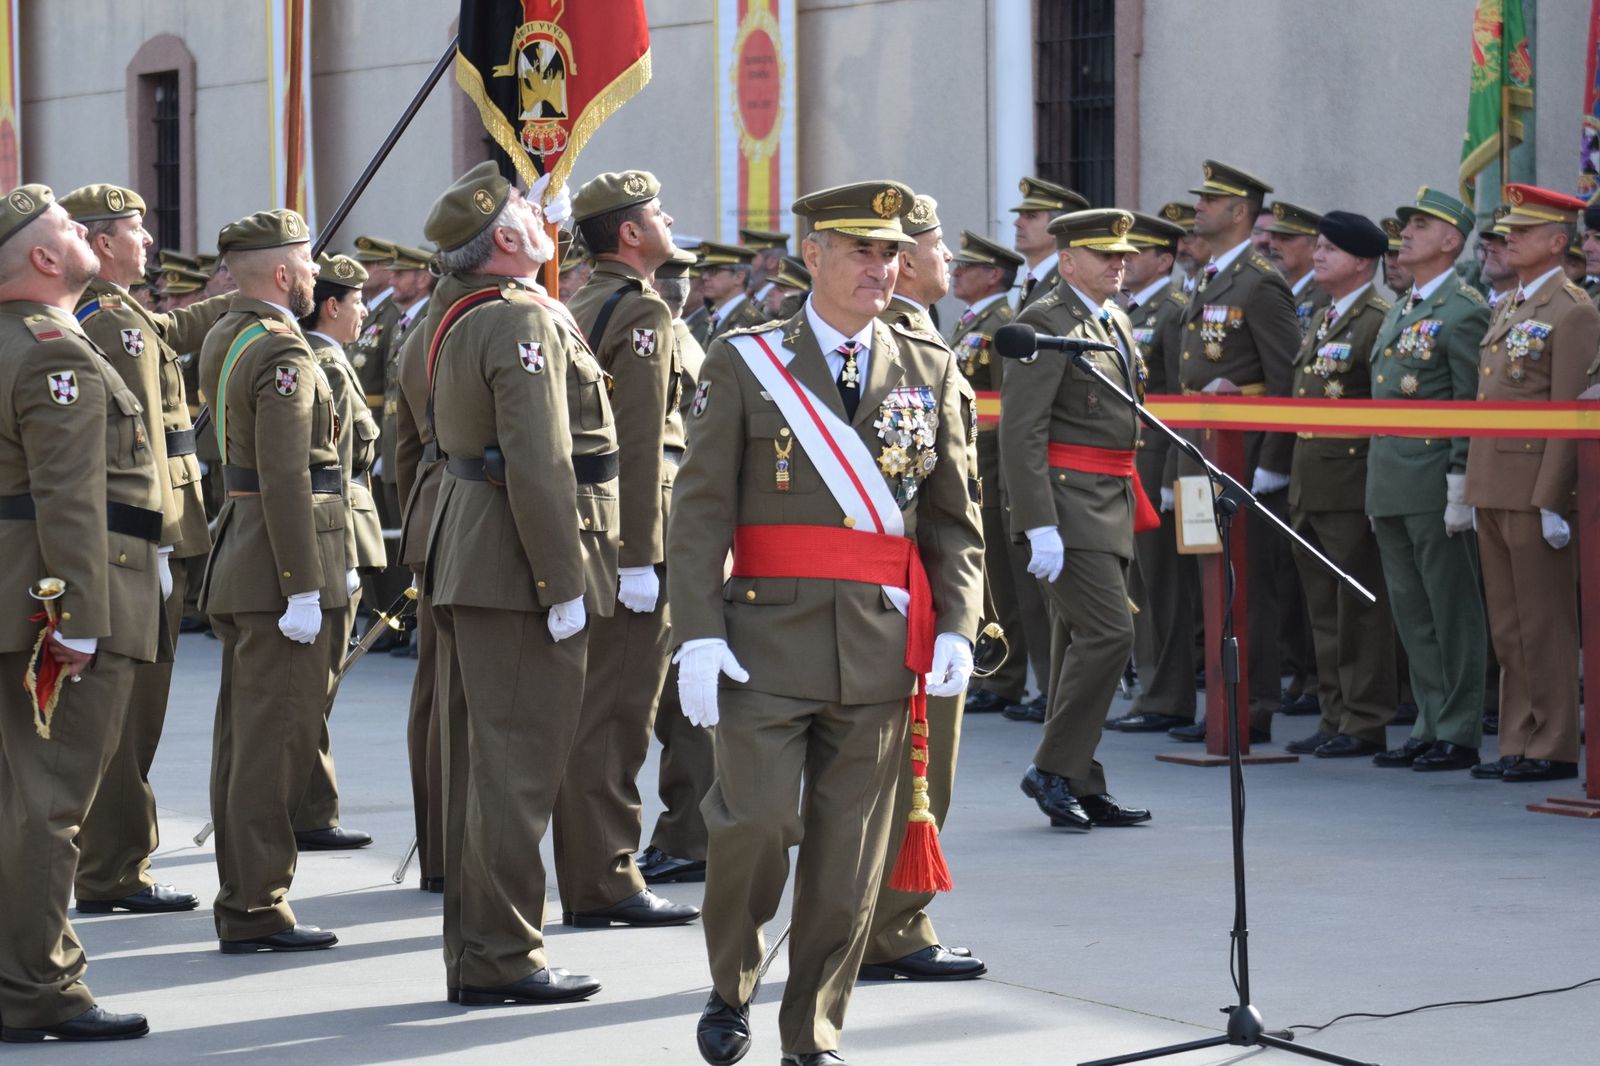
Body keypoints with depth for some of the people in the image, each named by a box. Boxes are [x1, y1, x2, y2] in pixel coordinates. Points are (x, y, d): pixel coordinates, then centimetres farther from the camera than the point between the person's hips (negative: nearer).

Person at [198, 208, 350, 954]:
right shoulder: (283, 353, -16)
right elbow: (285, 479, -22)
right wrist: (303, 588, -22)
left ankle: (242, 897, 20)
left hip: (238, 558, 10)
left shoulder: (223, 339, 13)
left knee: (245, 735, 13)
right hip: (279, 566, -10)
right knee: (277, 738, -7)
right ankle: (255, 911, -5)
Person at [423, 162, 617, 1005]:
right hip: (519, 569, -10)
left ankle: (474, 953, 19)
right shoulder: (525, 321, -16)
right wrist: (562, 586, -21)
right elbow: (539, 465, -22)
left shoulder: (462, 322, 16)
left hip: (469, 559, 10)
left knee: (477, 761, 13)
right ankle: (502, 959, -4)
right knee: (520, 765, -6)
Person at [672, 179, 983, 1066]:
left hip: (882, 649, 3)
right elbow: (699, 510, -2)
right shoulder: (744, 363, 2)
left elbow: (954, 517, 12)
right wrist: (699, 633, -12)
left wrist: (955, 626, -1)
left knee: (850, 853, 4)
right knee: (755, 821, -12)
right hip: (769, 638, -3)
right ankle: (731, 987, 14)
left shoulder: (929, 372, 11)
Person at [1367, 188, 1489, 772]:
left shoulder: (1464, 310, -9)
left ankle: (1459, 735, 2)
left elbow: (1474, 406, -13)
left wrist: (1461, 488, -18)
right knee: (1412, 614, 11)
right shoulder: (1399, 312, 18)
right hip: (1390, 485, 9)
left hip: (1435, 483, -9)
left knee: (1453, 612, -2)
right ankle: (1429, 727, 17)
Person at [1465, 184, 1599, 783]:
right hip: (1494, 488, 9)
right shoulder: (1506, 308, 17)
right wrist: (1477, 487, 16)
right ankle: (1518, 745, 17)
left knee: (1545, 626, -3)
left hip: (1537, 491, -8)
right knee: (1507, 627, 11)